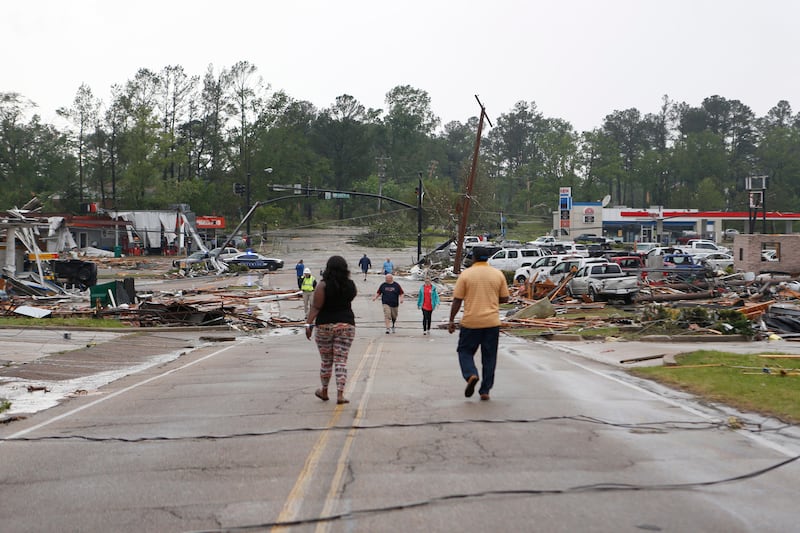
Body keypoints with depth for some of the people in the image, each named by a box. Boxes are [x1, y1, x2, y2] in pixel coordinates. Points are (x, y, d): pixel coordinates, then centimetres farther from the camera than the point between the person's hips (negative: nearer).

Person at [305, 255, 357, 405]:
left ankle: (324, 391, 26)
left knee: (326, 361, 12)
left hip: (325, 325, -1)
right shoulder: (350, 285, 1)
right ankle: (340, 394, -6)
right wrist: (345, 277, 21)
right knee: (341, 361, 2)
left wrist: (309, 324, -10)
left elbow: (316, 307, -13)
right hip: (346, 325, 1)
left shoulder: (323, 285, -9)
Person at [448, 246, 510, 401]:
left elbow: (457, 300, -4)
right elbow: (505, 298, 7)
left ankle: (471, 374, -14)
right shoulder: (498, 274, 2)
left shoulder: (465, 274, -4)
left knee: (465, 350, 12)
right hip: (492, 322, 2)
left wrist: (451, 320, 3)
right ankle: (485, 390, 9)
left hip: (471, 322, -2)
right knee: (489, 356, 9)